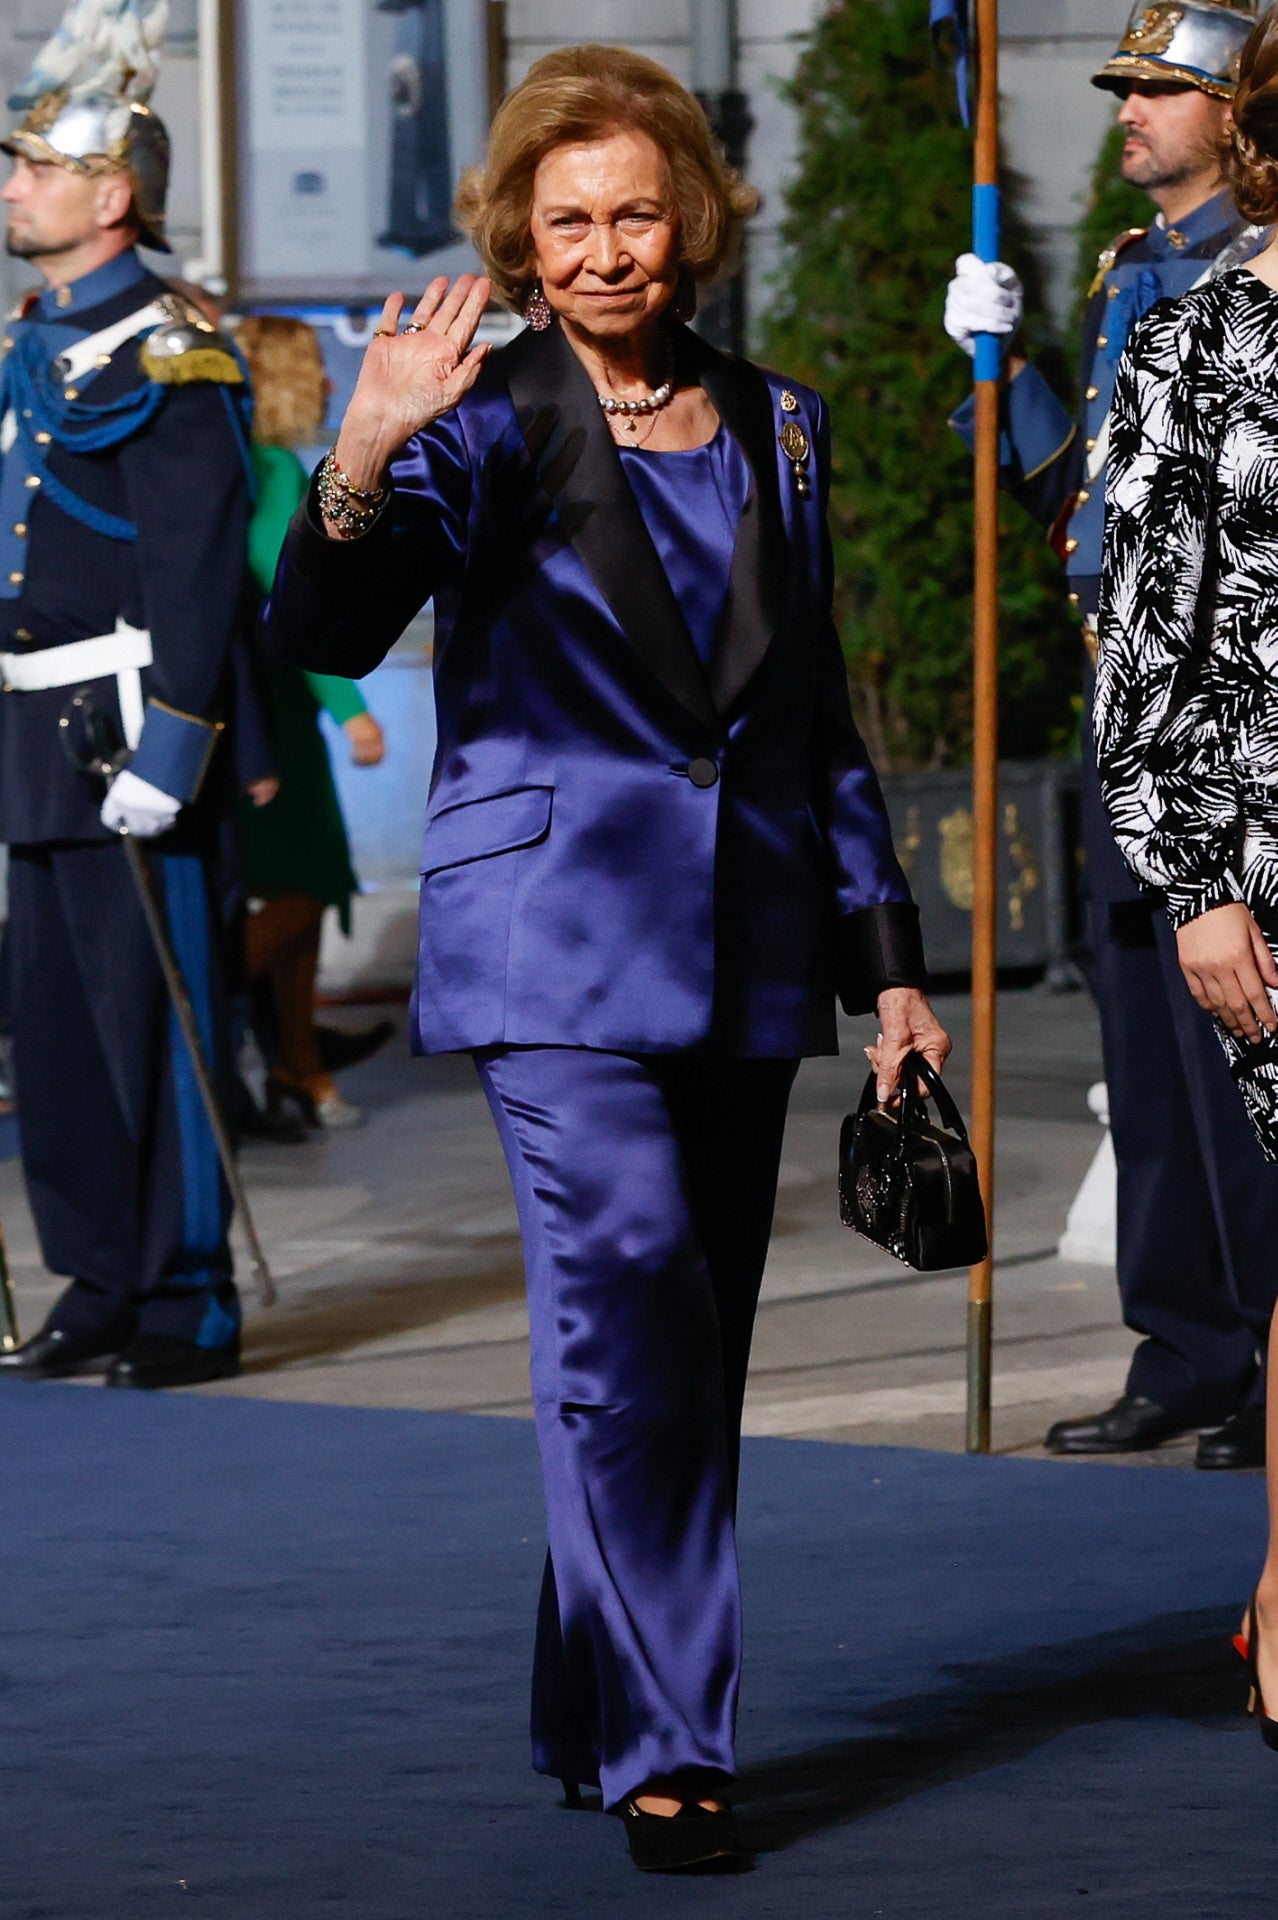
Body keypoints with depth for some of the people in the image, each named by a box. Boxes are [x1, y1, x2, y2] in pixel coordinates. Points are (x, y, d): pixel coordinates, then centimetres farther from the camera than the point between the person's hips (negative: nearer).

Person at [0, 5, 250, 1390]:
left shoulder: (167, 362, -12)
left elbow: (196, 575, -17)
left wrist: (166, 752, -22)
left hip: (127, 729, -9)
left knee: (153, 1020, -4)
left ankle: (188, 1306, 2)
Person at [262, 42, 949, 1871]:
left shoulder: (775, 428, 11)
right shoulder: (494, 421, -3)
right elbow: (324, 629, -18)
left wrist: (886, 955, 15)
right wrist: (361, 467, -37)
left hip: (740, 947, 5)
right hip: (561, 931, -5)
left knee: (694, 1354, 9)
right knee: (634, 1313, -16)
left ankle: (597, 1715, 22)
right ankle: (665, 1747, -15)